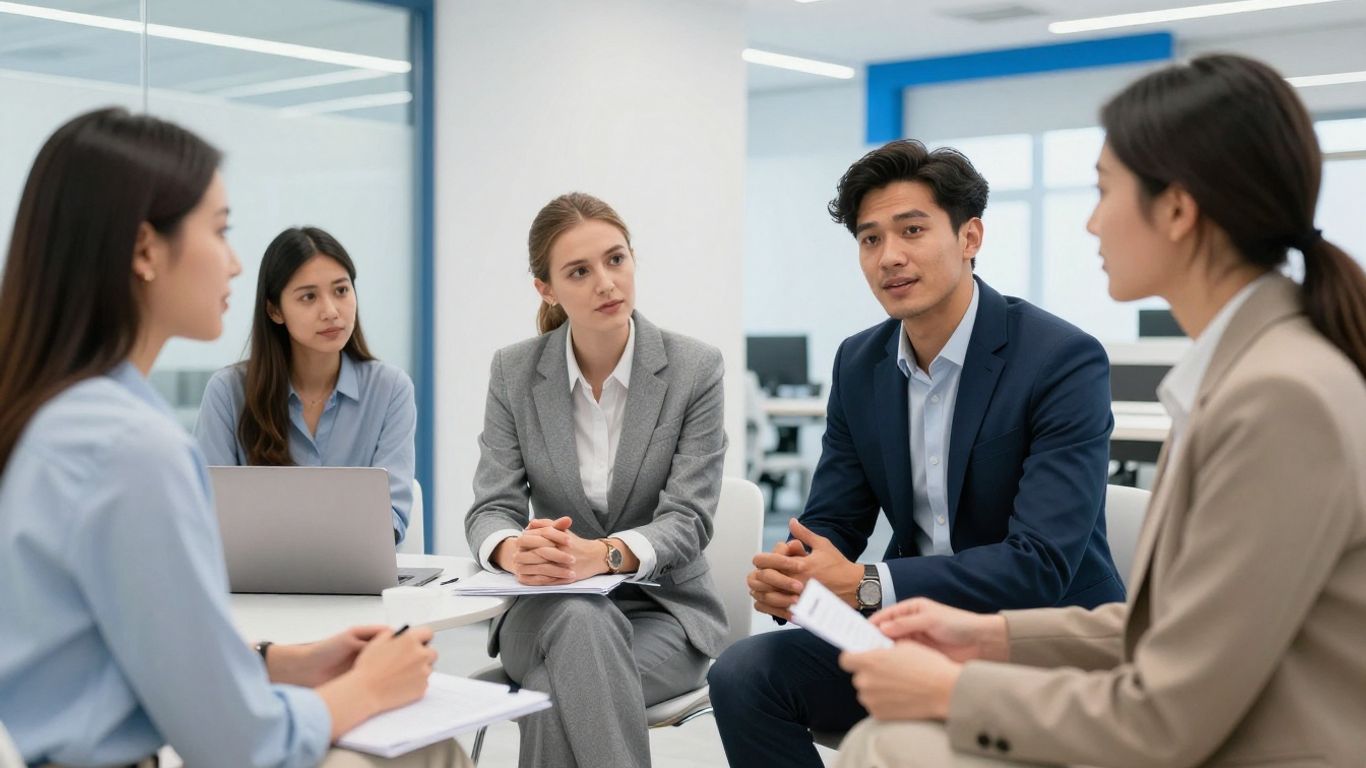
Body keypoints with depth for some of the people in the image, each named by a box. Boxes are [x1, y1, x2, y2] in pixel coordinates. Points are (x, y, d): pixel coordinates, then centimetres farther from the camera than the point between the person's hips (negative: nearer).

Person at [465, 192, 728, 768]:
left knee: (556, 696, -33)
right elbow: (491, 507, -5)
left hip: (665, 608, -1)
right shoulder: (513, 372, 0)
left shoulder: (696, 369, -7)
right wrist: (515, 552, -31)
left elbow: (688, 520, -13)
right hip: (550, 610, 2)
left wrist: (602, 555, -35)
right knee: (581, 620, -36)